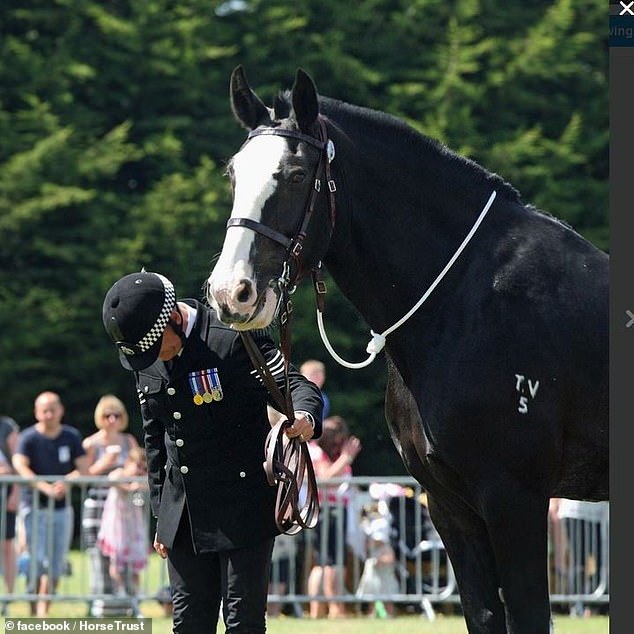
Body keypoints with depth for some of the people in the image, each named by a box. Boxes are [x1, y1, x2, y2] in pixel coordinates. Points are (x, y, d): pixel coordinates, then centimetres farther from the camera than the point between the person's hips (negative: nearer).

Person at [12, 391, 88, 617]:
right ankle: (35, 610, 0)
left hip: (62, 508, 4)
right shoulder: (28, 438, -7)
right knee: (41, 563, -11)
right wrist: (46, 487, -33)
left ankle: (43, 611, 12)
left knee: (56, 567, 4)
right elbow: (20, 467, -21)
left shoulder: (72, 437, 6)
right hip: (35, 507, -4)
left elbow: (84, 469, 2)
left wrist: (67, 482, -19)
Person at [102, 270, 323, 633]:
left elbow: (298, 387, -13)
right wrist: (161, 513, 17)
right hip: (183, 511, 6)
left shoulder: (235, 339, -14)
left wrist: (305, 418, -37)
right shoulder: (146, 360, 6)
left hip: (242, 506, -6)